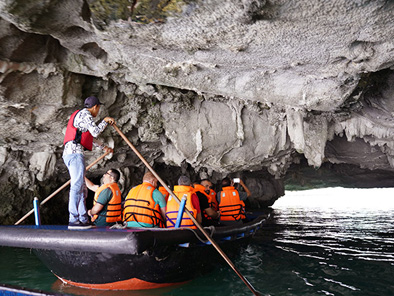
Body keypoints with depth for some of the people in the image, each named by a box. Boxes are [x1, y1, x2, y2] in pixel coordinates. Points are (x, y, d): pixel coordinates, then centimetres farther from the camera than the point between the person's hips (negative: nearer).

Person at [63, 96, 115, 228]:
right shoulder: (85, 114, 0)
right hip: (75, 152, -10)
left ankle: (84, 220, 10)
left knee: (82, 189, 8)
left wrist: (104, 147, 49)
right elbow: (95, 132, -12)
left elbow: (90, 137, 40)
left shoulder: (79, 115, 31)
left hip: (69, 153, 10)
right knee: (77, 186, -17)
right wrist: (105, 121, 4)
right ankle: (73, 220, -21)